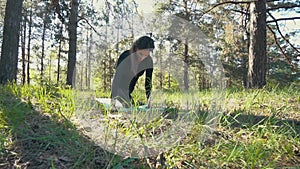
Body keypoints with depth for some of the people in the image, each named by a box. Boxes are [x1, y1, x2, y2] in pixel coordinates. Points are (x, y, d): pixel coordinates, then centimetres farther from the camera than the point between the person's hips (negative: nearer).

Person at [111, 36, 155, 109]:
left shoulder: (149, 61, -14)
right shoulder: (125, 57, -26)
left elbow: (148, 82, -8)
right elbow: (117, 78, -31)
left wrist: (149, 100, -19)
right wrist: (115, 98, -41)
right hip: (119, 90, -4)